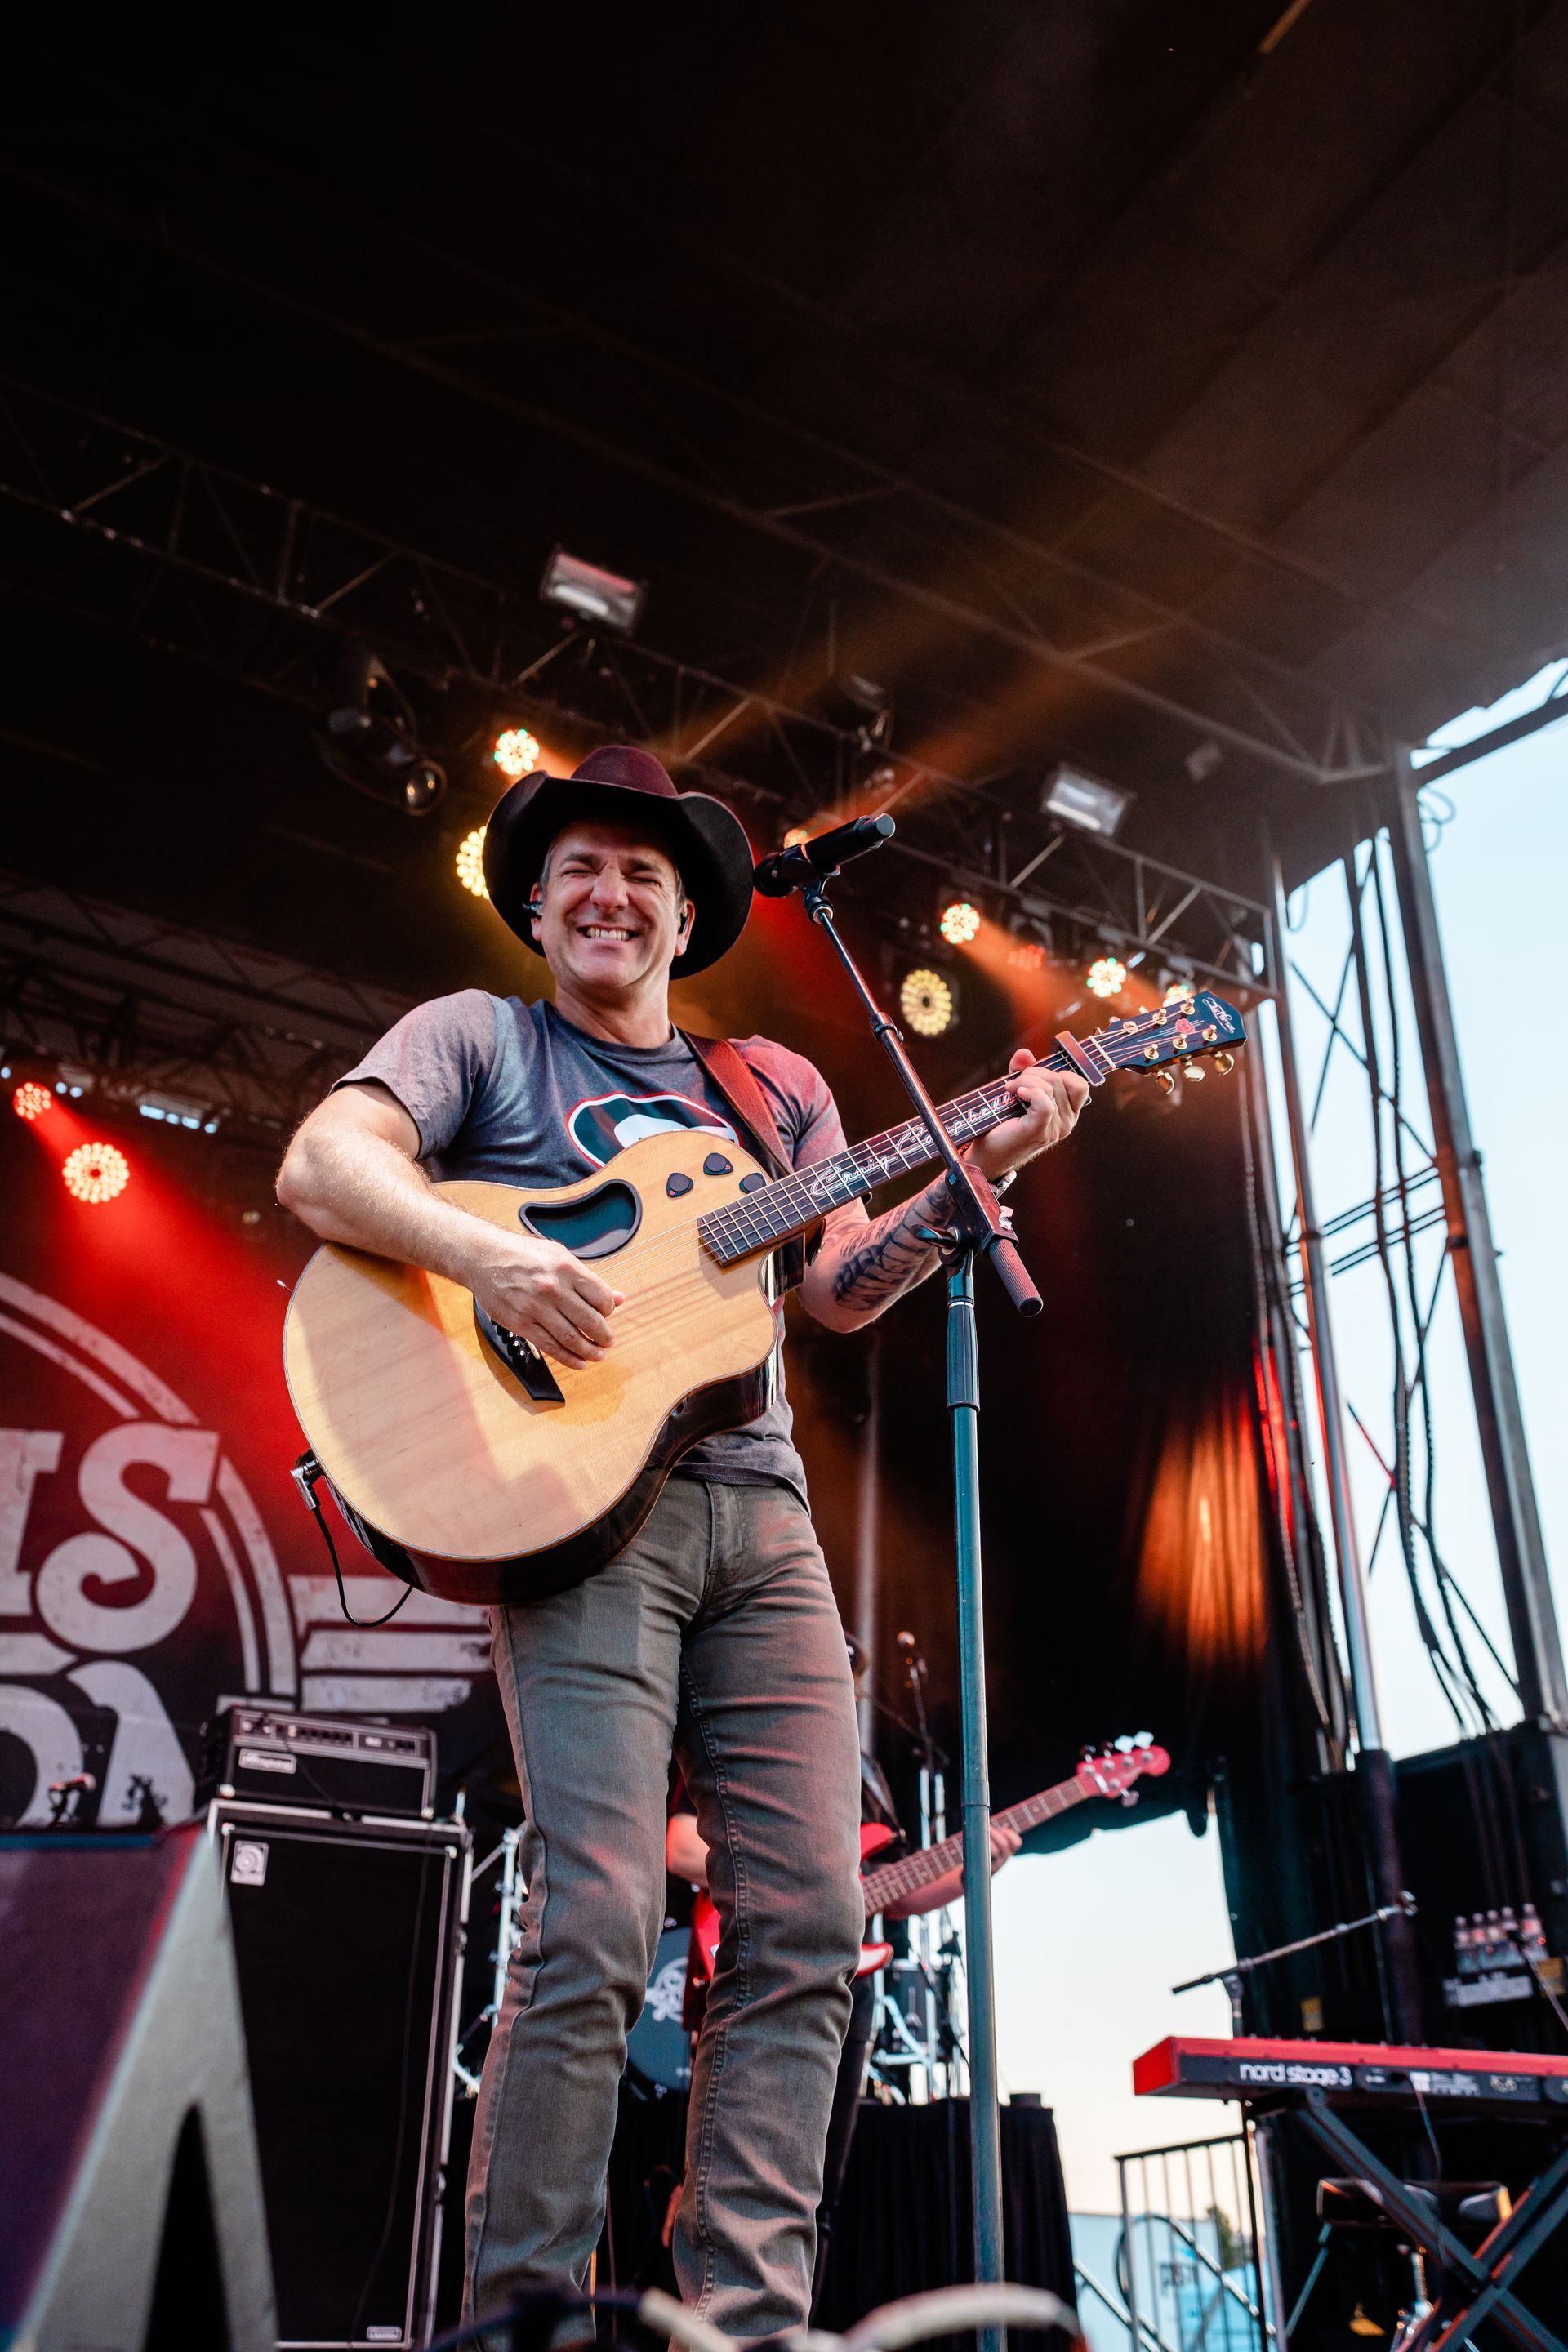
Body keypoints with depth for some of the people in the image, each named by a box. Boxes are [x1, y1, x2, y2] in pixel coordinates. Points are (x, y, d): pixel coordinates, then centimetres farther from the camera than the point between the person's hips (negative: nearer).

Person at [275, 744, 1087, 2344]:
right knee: (598, 1926, -13)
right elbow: (319, 1164, -4)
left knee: (808, 1925, -1)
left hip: (758, 1509, 5)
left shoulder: (764, 1089, 24)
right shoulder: (480, 1037, 12)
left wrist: (972, 1172, 2)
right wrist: (487, 1255, -21)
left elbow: (841, 1289, 17)